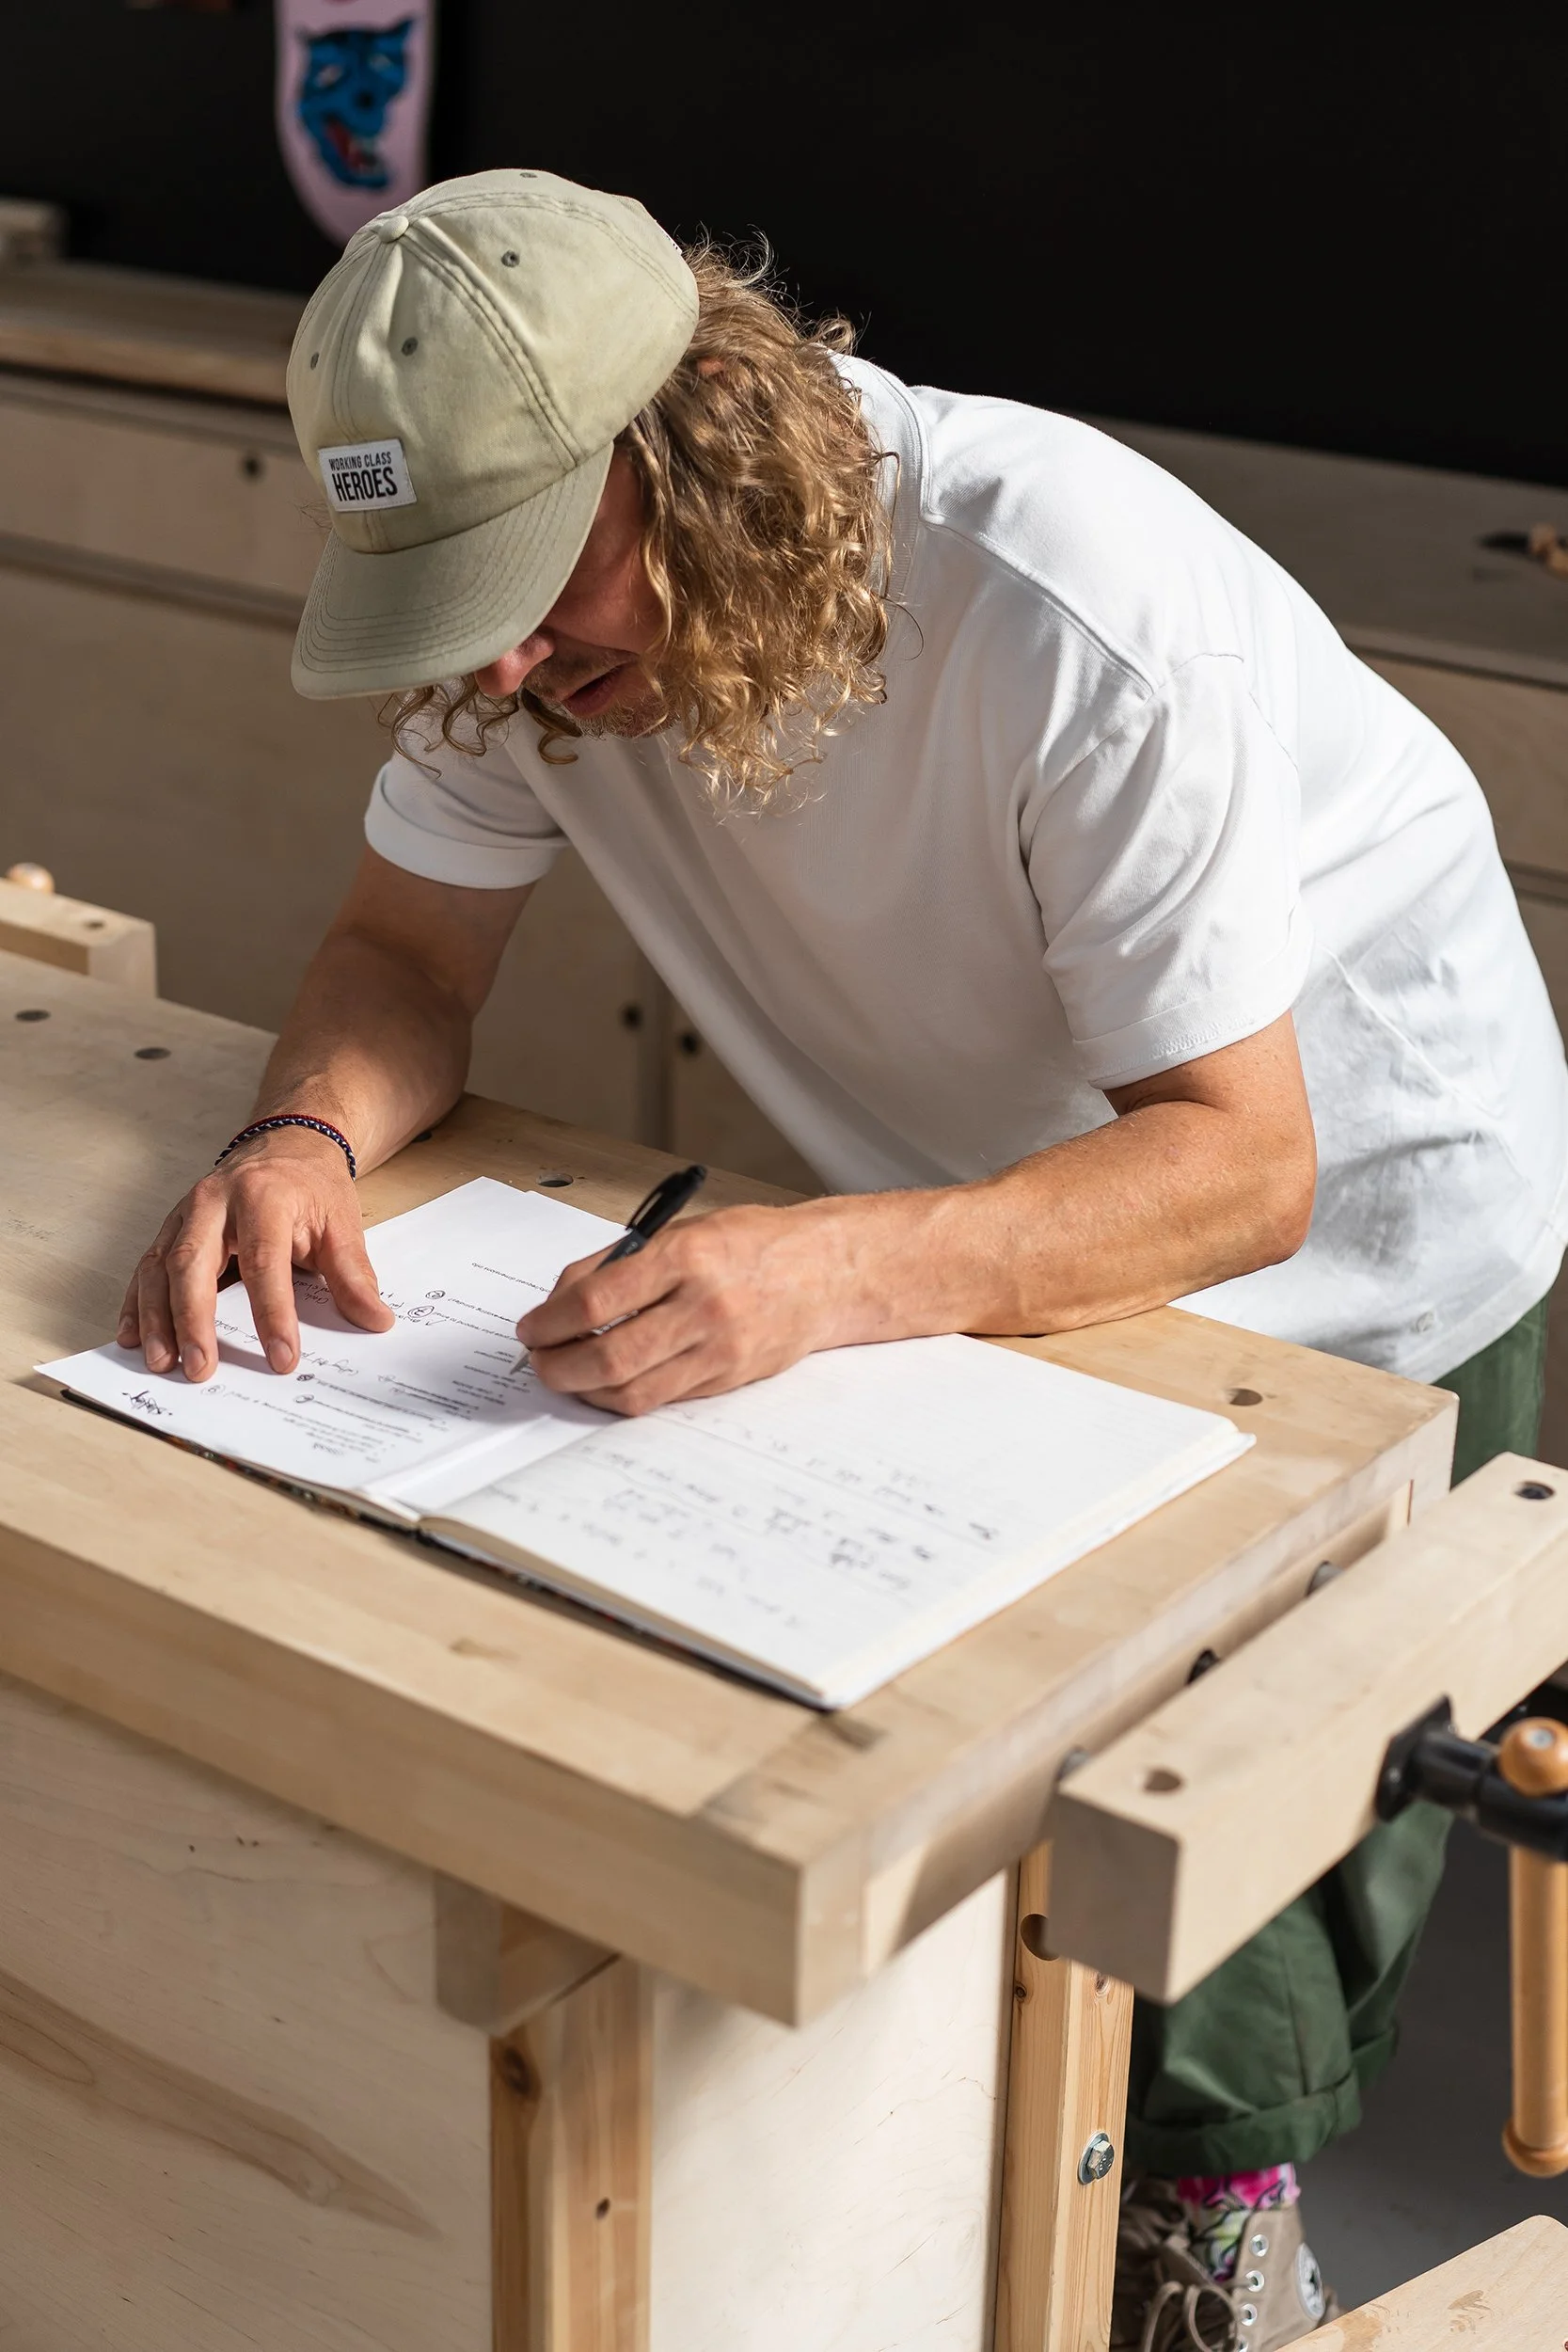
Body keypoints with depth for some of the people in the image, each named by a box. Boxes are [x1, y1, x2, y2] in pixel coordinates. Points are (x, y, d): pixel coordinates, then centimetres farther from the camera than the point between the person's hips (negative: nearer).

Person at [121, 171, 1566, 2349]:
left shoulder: (1076, 615, -38)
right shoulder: (554, 587, -19)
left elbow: (1241, 1163, -35)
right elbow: (409, 950, -8)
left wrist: (841, 1270, -52)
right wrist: (305, 1136, -32)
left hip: (1353, 1199, -5)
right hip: (993, 1197, 5)